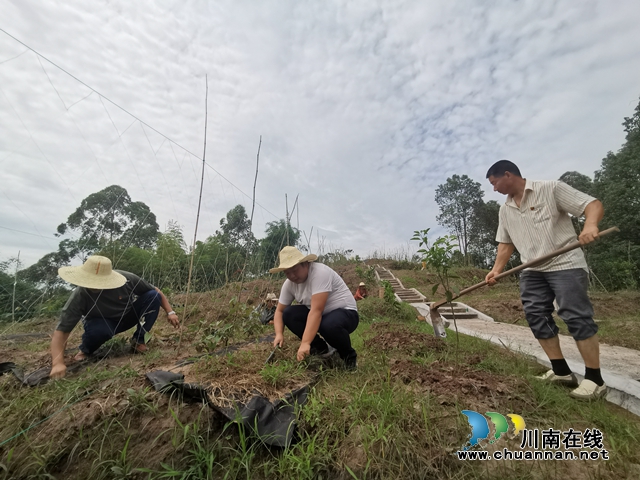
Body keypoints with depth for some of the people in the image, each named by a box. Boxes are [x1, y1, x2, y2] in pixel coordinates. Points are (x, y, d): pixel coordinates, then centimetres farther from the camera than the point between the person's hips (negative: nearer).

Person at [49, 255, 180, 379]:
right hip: (102, 322, -1)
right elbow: (61, 331, -27)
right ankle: (85, 351, 0)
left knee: (153, 296, -25)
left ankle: (138, 340, -7)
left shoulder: (127, 279, -30)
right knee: (99, 329, -38)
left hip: (128, 316, 2)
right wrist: (58, 363, -39)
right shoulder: (79, 296, -31)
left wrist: (170, 312, -21)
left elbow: (156, 292, -16)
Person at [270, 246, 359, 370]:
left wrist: (305, 343, -38)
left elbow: (316, 311, -35)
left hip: (345, 312, -6)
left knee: (329, 326, -38)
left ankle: (348, 354, -4)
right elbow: (279, 311, 0)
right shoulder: (289, 284, -6)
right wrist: (279, 334, -17)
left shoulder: (319, 273, -29)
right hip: (319, 314, 7)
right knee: (288, 314, -12)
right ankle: (319, 347, 5)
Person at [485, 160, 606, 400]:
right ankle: (562, 372, 15)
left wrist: (590, 225, -31)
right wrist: (496, 270, 5)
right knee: (536, 317, 3)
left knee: (577, 317, -6)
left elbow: (593, 204, -9)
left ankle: (594, 379, 8)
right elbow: (506, 243, 15)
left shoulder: (551, 189, -5)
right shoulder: (505, 210, 12)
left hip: (565, 264, -6)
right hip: (532, 271, 6)